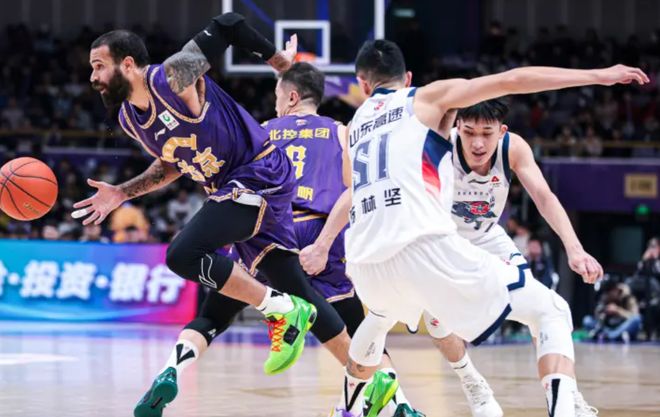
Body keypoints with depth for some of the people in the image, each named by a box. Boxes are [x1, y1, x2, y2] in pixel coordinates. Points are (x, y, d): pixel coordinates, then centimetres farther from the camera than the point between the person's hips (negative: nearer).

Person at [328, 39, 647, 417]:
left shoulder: (355, 125, 27)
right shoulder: (428, 98, 13)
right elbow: (512, 81, 3)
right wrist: (598, 76, 5)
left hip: (366, 261, 6)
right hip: (424, 246, -6)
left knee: (381, 317, 43)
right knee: (551, 312, 2)